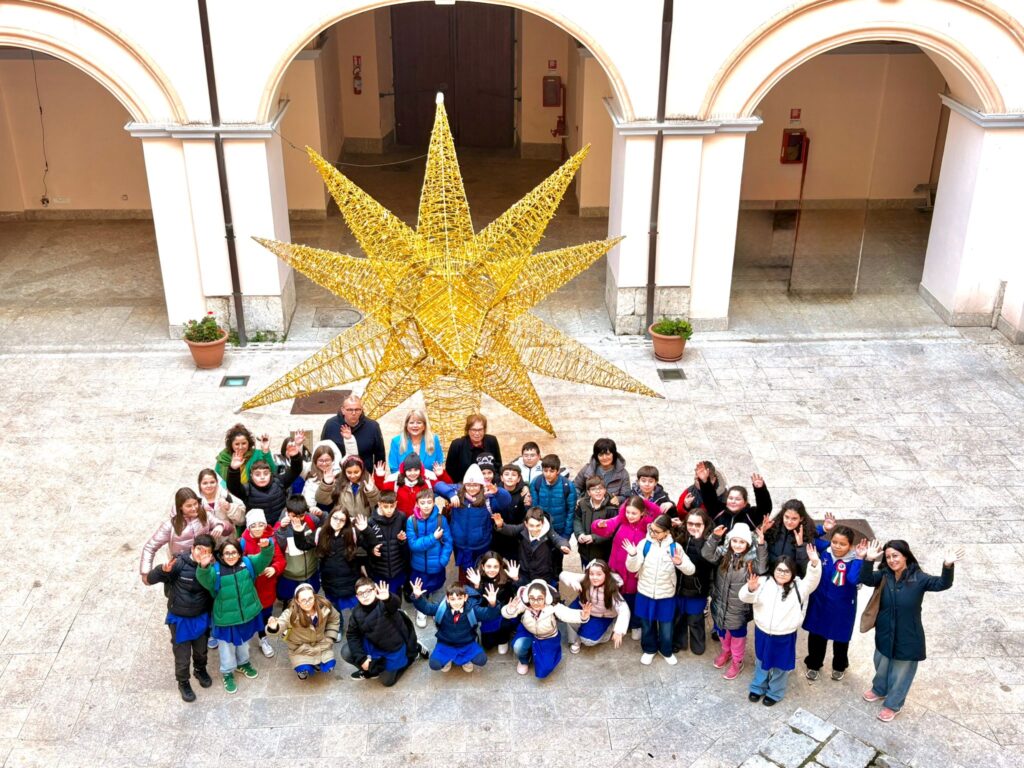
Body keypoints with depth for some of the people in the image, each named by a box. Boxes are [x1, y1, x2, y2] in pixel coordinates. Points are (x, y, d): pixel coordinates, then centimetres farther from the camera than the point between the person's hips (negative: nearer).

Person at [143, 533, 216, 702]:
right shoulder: (179, 563, -24)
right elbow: (150, 579, -22)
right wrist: (164, 569, -45)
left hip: (201, 618, 3)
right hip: (180, 619, -3)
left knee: (201, 650, 24)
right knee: (182, 655, 11)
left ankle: (200, 670, 54)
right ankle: (183, 683, 38)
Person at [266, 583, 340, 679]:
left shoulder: (324, 607, -22)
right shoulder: (291, 613, -32)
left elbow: (335, 619, -1)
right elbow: (281, 623, -48)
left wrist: (329, 639, -3)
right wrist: (273, 627, -71)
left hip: (321, 644, 2)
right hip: (300, 647, -2)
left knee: (328, 668, -12)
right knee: (304, 671, -21)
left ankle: (317, 662, 23)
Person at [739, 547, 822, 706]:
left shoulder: (798, 587, -10)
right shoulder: (764, 583, -7)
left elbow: (812, 580, -28)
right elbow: (745, 597, -15)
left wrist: (814, 563, -47)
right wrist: (750, 589, -39)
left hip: (785, 637, -2)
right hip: (763, 633, 2)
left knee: (780, 666, 16)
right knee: (761, 662, 22)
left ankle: (775, 692, 37)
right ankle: (758, 687, 44)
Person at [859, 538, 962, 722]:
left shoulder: (918, 578, -18)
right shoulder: (884, 575, -11)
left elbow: (942, 584, -29)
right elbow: (866, 579, -26)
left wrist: (948, 567, -48)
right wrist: (869, 561, -42)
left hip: (908, 637, -3)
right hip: (885, 634, 3)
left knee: (901, 672, 14)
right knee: (881, 665, 26)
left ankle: (893, 704, 35)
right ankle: (879, 690, 54)